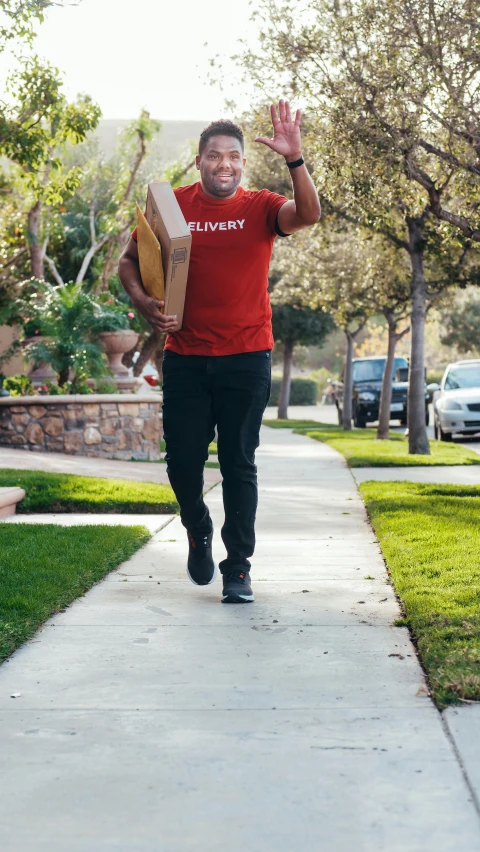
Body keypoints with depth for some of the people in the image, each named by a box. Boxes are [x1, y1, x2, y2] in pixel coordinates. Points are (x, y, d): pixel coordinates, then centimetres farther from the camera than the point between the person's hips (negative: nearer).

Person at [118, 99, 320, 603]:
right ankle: (199, 536, 33)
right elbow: (129, 261, 10)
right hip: (185, 357, 1)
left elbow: (308, 215, -21)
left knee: (239, 464, 2)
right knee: (182, 459, 4)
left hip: (246, 358, -1)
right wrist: (144, 303, -8)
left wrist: (294, 159, -35)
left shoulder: (260, 208, -1)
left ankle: (238, 567, 11)